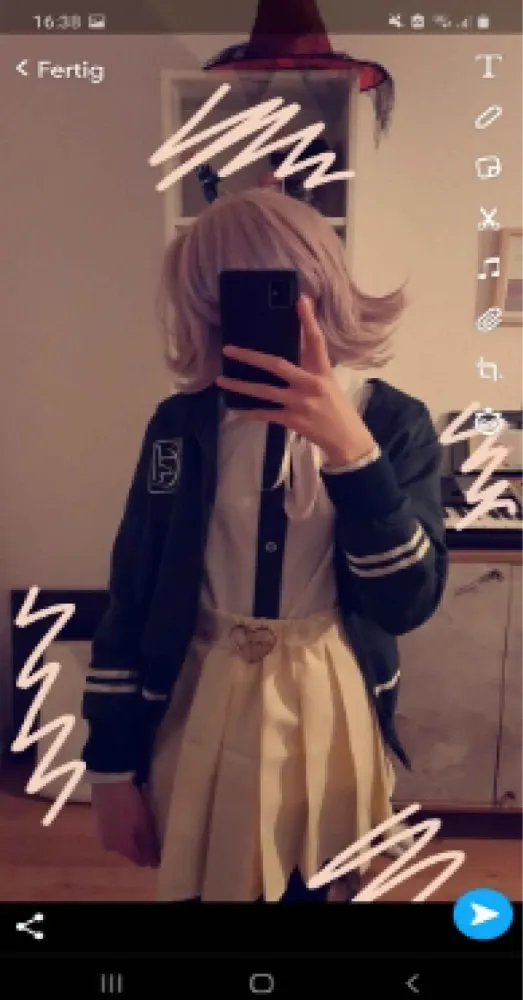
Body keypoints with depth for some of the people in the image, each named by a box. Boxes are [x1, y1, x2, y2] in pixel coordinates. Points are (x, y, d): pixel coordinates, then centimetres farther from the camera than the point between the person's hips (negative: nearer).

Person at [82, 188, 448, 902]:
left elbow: (408, 603, -16)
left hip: (329, 719, 0)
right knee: (202, 886, 18)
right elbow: (132, 595, -4)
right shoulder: (181, 423, -7)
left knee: (316, 889, 20)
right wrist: (112, 763, -1)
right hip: (198, 718, 1)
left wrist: (351, 449, -29)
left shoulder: (391, 422, -8)